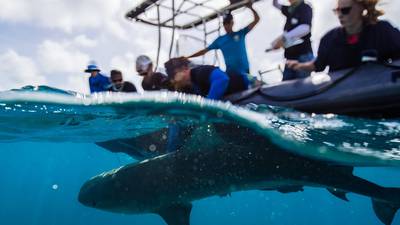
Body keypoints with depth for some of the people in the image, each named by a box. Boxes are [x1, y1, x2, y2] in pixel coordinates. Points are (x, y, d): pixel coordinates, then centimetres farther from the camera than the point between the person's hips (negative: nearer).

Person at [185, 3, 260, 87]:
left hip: (244, 72, -1)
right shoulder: (220, 40, 10)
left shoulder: (241, 34, 7)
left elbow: (257, 19, 6)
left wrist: (250, 8, -6)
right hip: (230, 73, 1)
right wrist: (188, 57, 6)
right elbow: (204, 50, 10)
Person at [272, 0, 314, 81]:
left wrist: (282, 38, -37)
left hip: (303, 56, -7)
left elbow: (305, 28, -27)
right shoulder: (291, 9, 13)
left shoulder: (305, 8, -8)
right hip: (290, 57, 7)